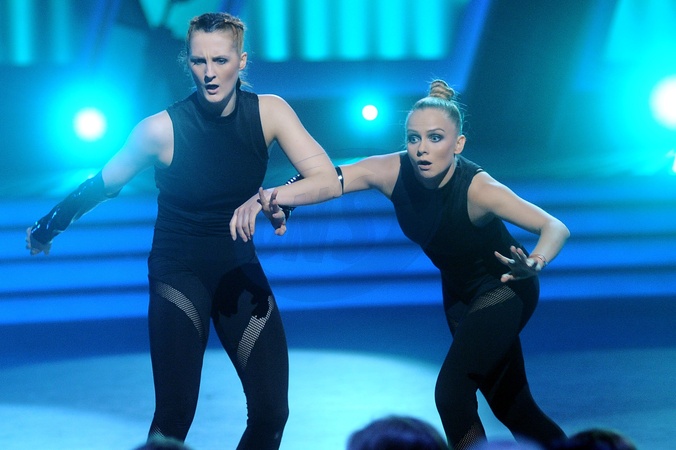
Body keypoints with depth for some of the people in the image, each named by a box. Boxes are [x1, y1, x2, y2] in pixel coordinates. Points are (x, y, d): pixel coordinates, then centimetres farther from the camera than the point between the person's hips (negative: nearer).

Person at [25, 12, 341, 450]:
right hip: (179, 273, -3)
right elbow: (104, 184, 1)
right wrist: (49, 225, 12)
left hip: (241, 270, 3)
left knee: (271, 413, -5)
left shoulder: (268, 111, -10)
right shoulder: (162, 129, -15)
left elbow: (328, 181, -19)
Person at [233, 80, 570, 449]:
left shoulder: (477, 188, -33)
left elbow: (555, 228, -40)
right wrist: (275, 199, -51)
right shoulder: (394, 172, -22)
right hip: (459, 291, 6)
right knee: (509, 405, 17)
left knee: (451, 392, -18)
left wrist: (535, 263, -62)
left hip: (506, 288, -6)